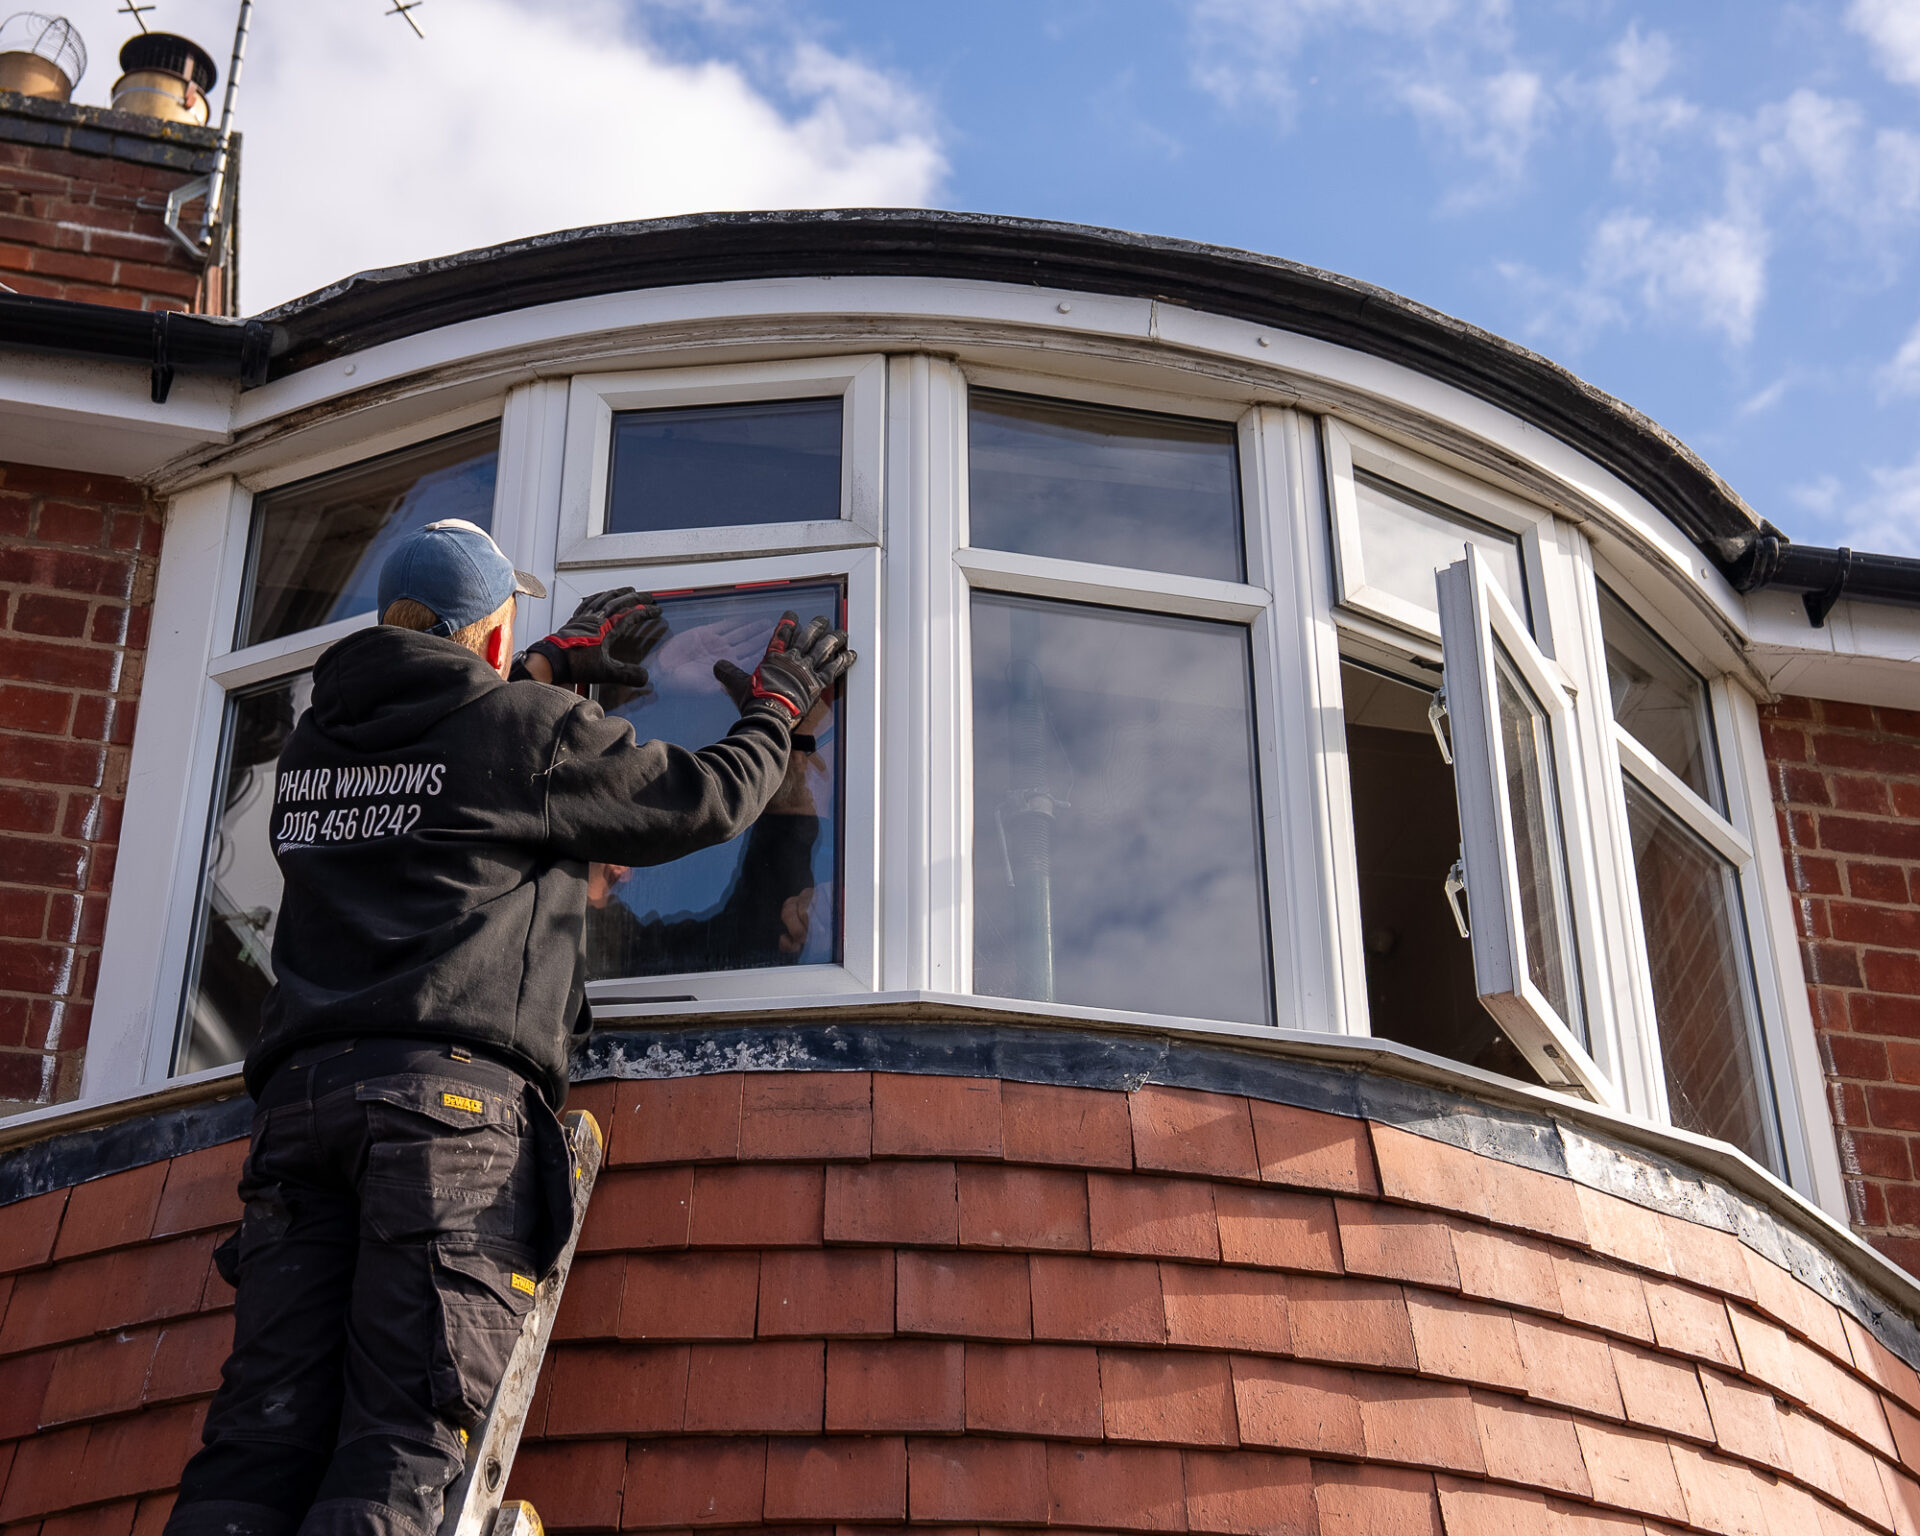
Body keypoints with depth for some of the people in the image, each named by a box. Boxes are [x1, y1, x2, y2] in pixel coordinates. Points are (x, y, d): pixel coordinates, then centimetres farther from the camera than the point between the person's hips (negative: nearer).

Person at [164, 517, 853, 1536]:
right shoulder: (533, 728, 7)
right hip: (454, 1086, -5)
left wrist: (552, 666, 54)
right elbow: (707, 800, 16)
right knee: (401, 1449, -15)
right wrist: (775, 707, 35)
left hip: (299, 1089, 5)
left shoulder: (316, 741, 23)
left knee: (261, 1439, -6)